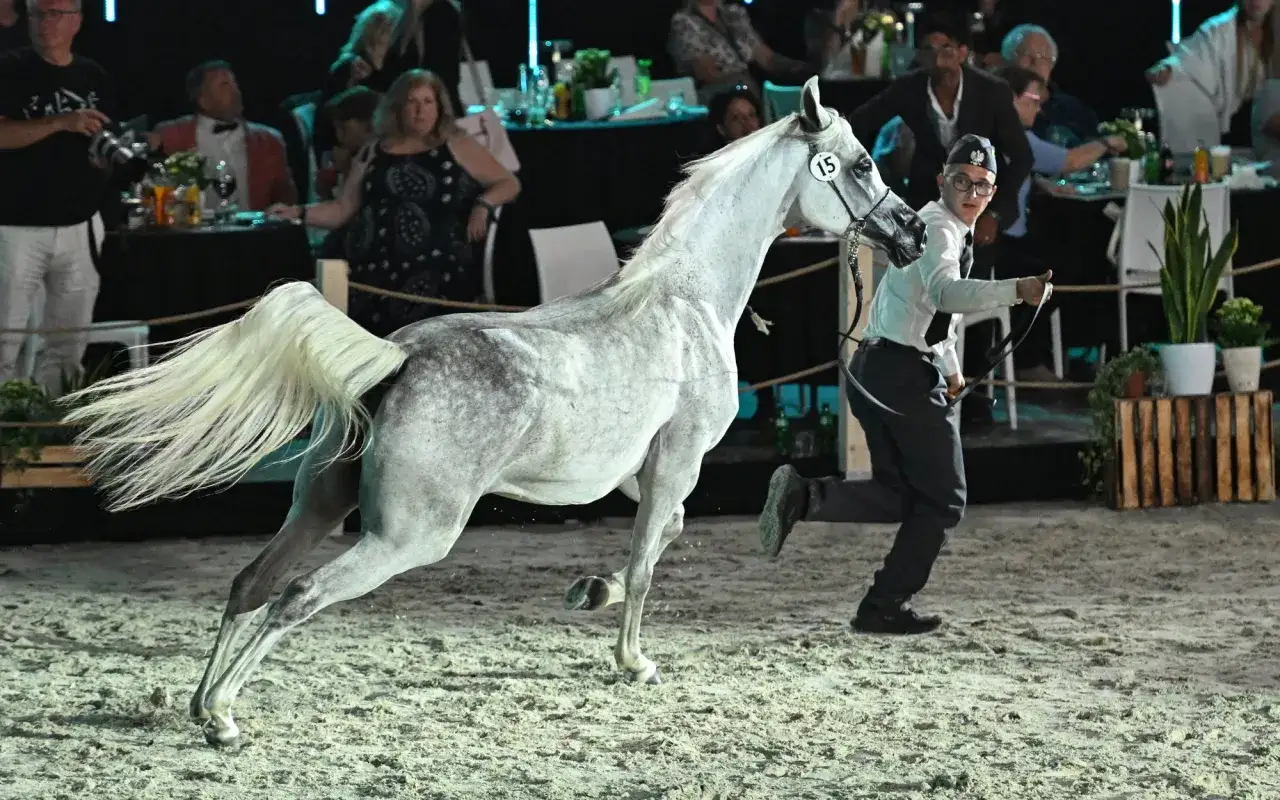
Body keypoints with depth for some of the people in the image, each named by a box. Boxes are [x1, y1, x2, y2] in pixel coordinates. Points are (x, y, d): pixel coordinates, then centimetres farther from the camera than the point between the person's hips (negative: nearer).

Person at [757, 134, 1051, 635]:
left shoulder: (949, 228, 19)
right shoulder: (939, 227, -14)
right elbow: (944, 291, -35)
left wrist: (951, 367, 43)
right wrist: (1015, 291, -48)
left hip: (875, 368, 10)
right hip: (906, 371, -10)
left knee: (899, 494, 16)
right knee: (942, 499, 2)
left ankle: (807, 495, -5)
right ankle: (887, 607, 6)